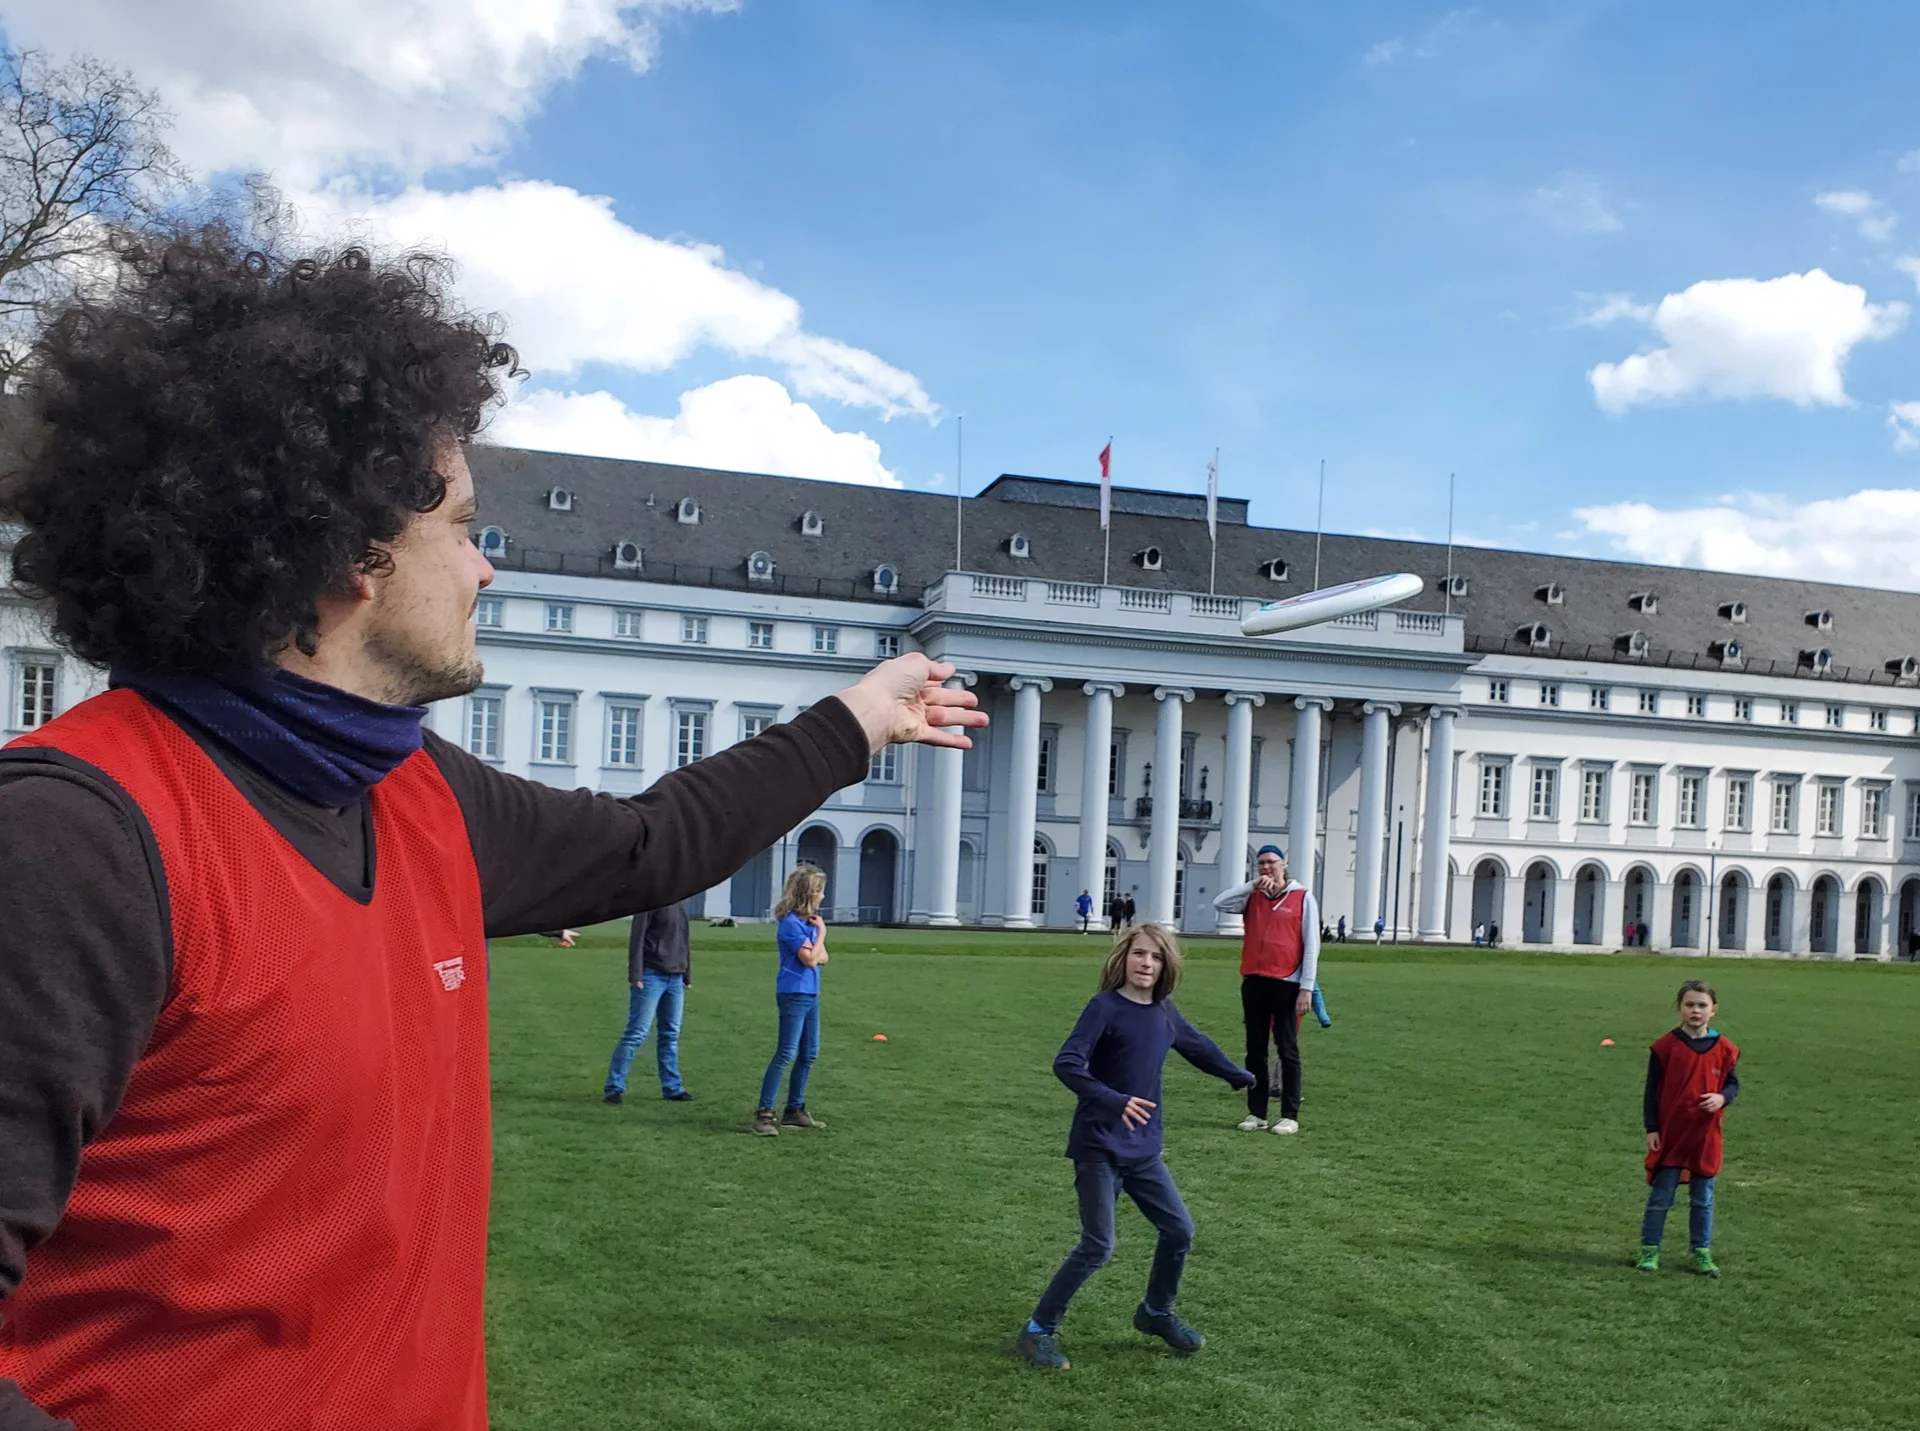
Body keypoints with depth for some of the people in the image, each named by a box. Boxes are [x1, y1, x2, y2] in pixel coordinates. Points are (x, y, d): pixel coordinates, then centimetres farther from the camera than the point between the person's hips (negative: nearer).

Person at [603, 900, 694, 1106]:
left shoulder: (681, 902, 13)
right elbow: (637, 937, -13)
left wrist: (688, 975, 17)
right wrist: (635, 975, -17)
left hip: (675, 978, 7)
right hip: (651, 976, -7)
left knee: (671, 1035, 9)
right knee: (636, 1034, -6)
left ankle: (672, 1087, 14)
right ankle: (614, 1087, 0)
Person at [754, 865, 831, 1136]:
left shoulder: (809, 920, 12)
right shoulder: (791, 923, -15)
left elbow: (823, 958, 13)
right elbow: (810, 959, -18)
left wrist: (817, 930, -5)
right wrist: (821, 932, -6)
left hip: (810, 995, 9)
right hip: (794, 994, -9)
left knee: (809, 1054, 13)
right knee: (786, 1053, -11)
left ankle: (795, 1110, 22)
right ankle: (764, 1113, -8)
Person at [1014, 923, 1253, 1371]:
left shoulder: (1164, 1011, 5)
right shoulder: (1105, 1007, -15)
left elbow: (1197, 1045, 25)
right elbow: (1066, 1064, -25)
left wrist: (1240, 1076, 37)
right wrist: (1114, 1101, -35)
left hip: (1143, 1149, 7)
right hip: (1099, 1147, -7)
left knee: (1179, 1230, 12)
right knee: (1098, 1247, -10)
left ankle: (1156, 1313, 35)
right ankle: (1038, 1331, 4)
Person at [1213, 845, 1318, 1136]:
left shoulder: (1302, 898, 0)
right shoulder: (1252, 896, 11)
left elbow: (1311, 945, -4)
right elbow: (1219, 903, -5)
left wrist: (1306, 987, -10)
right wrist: (1253, 885, -10)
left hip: (1286, 984, -4)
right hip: (1253, 982, 4)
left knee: (1287, 1050, 1)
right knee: (1255, 1050, 8)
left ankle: (1290, 1116, 5)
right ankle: (1256, 1113, 13)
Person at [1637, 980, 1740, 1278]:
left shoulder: (1724, 1049, -1)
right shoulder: (1665, 1046, -7)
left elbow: (1733, 1084, 7)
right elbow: (1652, 1091, -3)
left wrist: (1722, 1097, -17)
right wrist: (1651, 1129, -7)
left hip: (1705, 1138, 2)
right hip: (1669, 1136, -2)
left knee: (1703, 1200, 13)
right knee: (1660, 1197, 5)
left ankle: (1701, 1253, 25)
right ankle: (1649, 1251, 14)